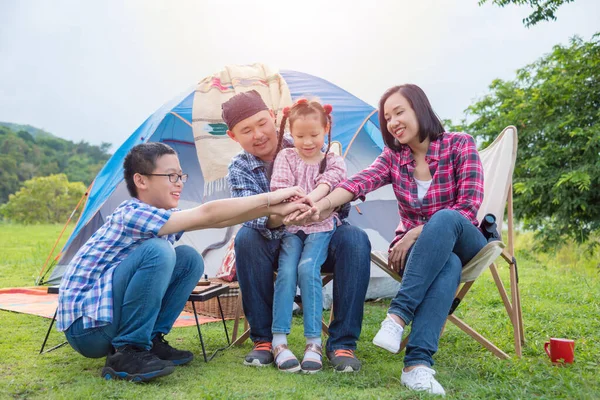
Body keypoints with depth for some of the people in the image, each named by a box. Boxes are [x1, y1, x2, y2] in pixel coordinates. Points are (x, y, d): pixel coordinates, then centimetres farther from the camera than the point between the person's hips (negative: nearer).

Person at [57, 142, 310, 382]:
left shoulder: (157, 216, 4)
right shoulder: (132, 215, -23)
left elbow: (217, 220, 0)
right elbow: (207, 214, -28)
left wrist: (274, 210, -9)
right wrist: (268, 198, -22)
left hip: (113, 314, 9)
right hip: (86, 327, -9)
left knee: (190, 259, -2)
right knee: (156, 251, -29)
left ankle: (150, 340, 4)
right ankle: (126, 354, -17)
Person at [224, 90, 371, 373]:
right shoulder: (240, 169, -6)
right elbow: (256, 219, -24)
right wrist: (280, 214, -47)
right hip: (278, 245, 0)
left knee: (355, 239, -31)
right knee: (246, 238, -31)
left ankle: (342, 342, -22)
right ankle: (264, 339, -18)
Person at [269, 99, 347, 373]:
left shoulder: (333, 161, 6)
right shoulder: (285, 157, 8)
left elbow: (327, 184, -14)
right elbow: (279, 189, -5)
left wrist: (309, 199, -36)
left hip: (320, 226, -1)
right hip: (290, 227, 1)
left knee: (308, 269, -25)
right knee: (286, 271, -22)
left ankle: (314, 342, -20)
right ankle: (278, 341, -19)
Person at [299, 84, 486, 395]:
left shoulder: (460, 145, -7)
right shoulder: (393, 157, 2)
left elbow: (468, 207, -17)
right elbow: (359, 182, -20)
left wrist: (416, 233, -25)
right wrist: (323, 204, -40)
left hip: (461, 242, -1)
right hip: (418, 249, 1)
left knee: (444, 219, -38)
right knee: (447, 264, -36)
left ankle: (398, 316, -42)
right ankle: (419, 363, -49)